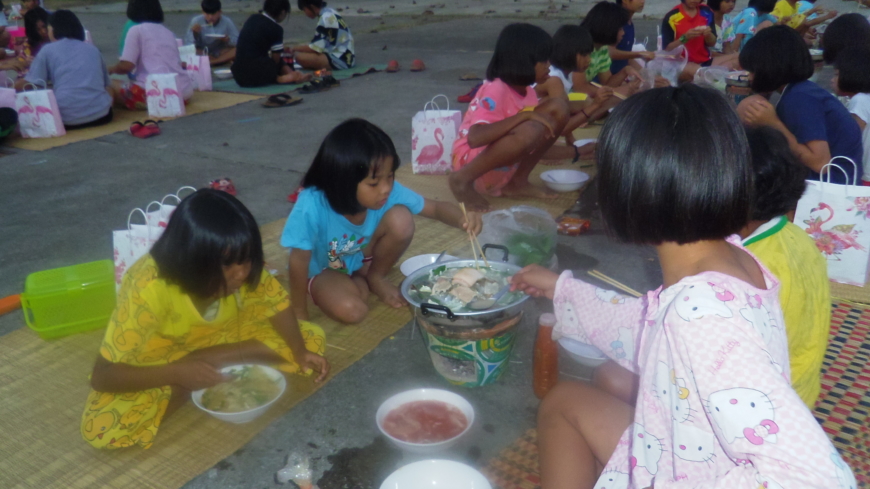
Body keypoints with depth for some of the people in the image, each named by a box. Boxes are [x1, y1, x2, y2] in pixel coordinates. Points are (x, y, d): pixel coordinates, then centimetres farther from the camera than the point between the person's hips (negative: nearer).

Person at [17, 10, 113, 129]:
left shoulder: (48, 50, 9)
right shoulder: (93, 49, 17)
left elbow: (28, 85, 5)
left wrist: (16, 84, 26)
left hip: (67, 118, -2)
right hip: (101, 114, 2)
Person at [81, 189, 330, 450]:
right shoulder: (149, 287, -36)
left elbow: (278, 302, -9)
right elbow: (102, 375, -32)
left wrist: (301, 351, -26)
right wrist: (178, 373, -46)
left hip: (222, 337, 4)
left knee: (312, 338, -12)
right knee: (100, 426, -30)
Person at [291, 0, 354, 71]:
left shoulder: (325, 18, -17)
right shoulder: (329, 13, 12)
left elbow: (315, 48, -18)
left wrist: (293, 49, -4)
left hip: (340, 59, -10)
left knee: (300, 57, -24)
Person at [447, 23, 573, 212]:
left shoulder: (528, 92, 4)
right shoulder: (496, 90, -21)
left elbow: (533, 146, 15)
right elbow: (474, 138, -36)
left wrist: (575, 152, 12)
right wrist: (525, 115, -33)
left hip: (505, 166, 8)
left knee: (558, 107, -3)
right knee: (530, 131, -36)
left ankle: (517, 182, 0)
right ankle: (463, 180, -14)